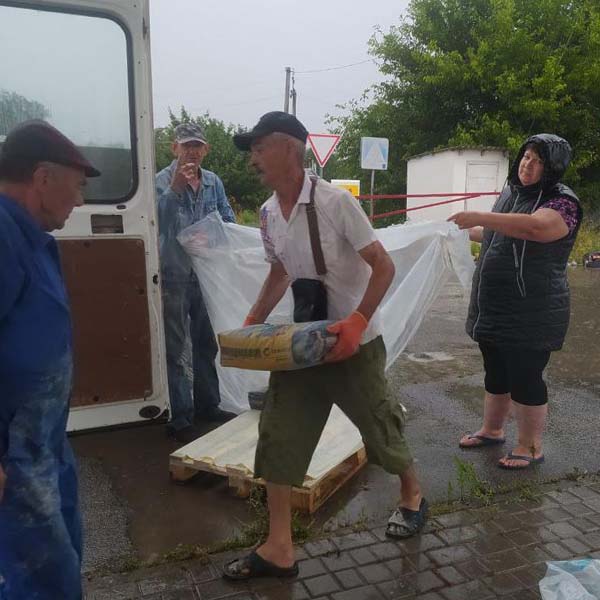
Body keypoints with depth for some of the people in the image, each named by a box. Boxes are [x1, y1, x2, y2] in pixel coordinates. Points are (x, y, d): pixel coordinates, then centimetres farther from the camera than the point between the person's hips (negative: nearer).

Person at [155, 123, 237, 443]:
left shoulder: (213, 182, 7)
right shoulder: (162, 181, -9)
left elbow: (229, 221, 13)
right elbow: (154, 219, -23)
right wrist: (175, 187, -31)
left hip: (207, 274, 6)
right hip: (174, 276, -6)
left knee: (206, 343, 16)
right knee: (175, 350, 0)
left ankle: (207, 405, 32)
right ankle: (179, 419, 9)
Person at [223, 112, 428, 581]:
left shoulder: (335, 201, -19)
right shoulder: (267, 214, 1)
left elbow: (384, 267, -17)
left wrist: (357, 322, -29)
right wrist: (252, 324, 6)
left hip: (353, 341, -6)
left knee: (379, 425, 11)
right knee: (279, 436, 1)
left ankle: (413, 495, 42)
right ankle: (279, 549, 14)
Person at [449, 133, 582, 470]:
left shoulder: (562, 201, -13)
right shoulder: (511, 192, 12)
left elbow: (534, 227, -36)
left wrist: (478, 217, -35)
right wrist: (469, 232, 25)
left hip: (531, 313, -7)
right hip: (495, 309, 8)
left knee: (525, 379, 2)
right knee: (496, 374, 19)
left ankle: (531, 447, 20)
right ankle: (492, 430, 36)